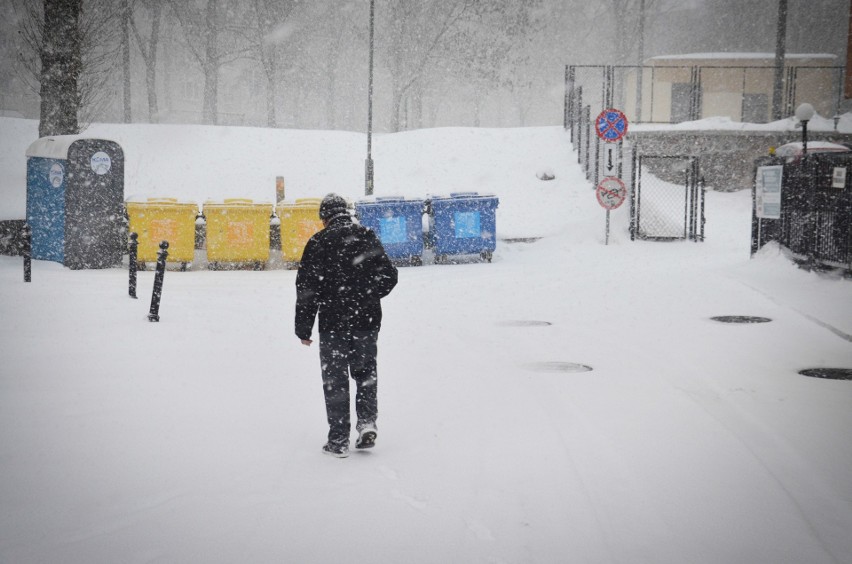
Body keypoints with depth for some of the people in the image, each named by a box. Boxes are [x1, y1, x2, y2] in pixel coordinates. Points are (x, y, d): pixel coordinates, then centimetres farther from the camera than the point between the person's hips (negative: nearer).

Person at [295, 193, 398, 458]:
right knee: (366, 373, 18)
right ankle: (367, 422, 1)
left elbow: (307, 287, -8)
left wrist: (303, 328, -2)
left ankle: (339, 440, 5)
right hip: (368, 321, 3)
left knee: (335, 381, 5)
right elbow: (389, 276, 7)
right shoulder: (368, 237, 5)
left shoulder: (319, 242, -6)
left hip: (333, 322, -3)